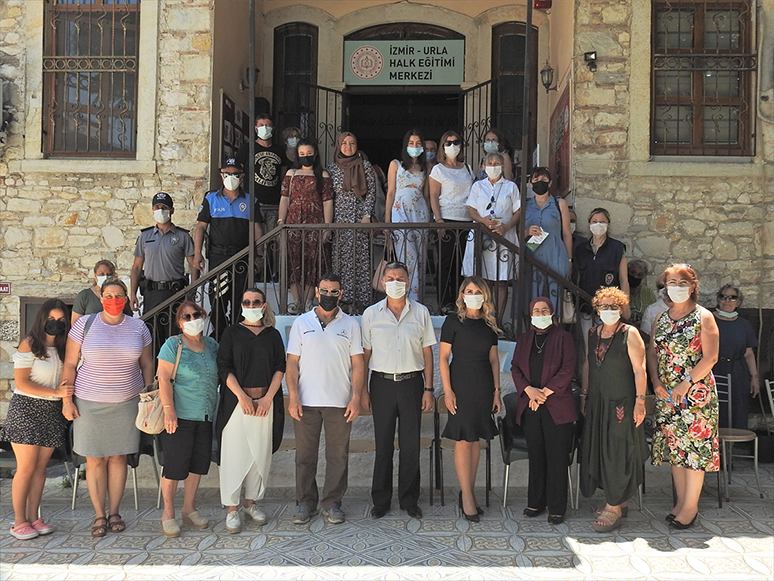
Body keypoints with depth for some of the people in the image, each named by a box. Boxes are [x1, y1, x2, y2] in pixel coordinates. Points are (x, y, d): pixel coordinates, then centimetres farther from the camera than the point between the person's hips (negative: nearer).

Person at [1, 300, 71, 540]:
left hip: (52, 412, 5)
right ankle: (19, 522, 6)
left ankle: (33, 518, 15)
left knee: (41, 467, 7)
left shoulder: (63, 347, 9)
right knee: (26, 468, -4)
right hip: (26, 409, -5)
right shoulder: (29, 344, -8)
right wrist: (56, 392, -18)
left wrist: (67, 398, 0)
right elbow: (21, 383, -13)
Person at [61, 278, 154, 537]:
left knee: (119, 457, 7)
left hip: (126, 402, 1)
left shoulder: (138, 327, 4)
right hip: (89, 402, -1)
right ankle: (99, 515, 15)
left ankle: (114, 512, 19)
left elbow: (147, 365, 10)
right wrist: (67, 399, -5)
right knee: (95, 459, 4)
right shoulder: (84, 324, -1)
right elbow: (70, 364, 1)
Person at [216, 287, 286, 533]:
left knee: (261, 453, 7)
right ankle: (232, 508, 8)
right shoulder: (232, 333, 4)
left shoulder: (273, 335, 9)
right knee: (234, 453, -2)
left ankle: (252, 501, 21)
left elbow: (280, 368, 4)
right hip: (236, 400, -2)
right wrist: (242, 396, -13)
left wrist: (268, 397, -8)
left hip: (266, 401, 2)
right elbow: (224, 367, -3)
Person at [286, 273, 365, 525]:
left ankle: (332, 502, 18)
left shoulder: (351, 325, 7)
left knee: (338, 455, 5)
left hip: (340, 402, 0)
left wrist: (356, 398, -5)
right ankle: (306, 502, 19)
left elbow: (358, 365, 5)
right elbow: (292, 363, 4)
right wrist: (293, 396, -7)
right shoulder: (301, 323, 7)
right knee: (305, 455, 6)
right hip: (306, 401, 0)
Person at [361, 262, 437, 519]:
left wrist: (428, 389, 0)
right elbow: (364, 353, 6)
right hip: (382, 383, 0)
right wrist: (362, 389, 2)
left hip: (411, 383, 0)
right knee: (383, 444, 6)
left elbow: (427, 352, 6)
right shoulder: (371, 314, 4)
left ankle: (409, 500, 18)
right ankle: (381, 500, 18)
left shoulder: (421, 312, 4)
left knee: (411, 445, 5)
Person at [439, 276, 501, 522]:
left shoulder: (489, 324, 10)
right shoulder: (453, 321, -4)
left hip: (484, 386, 5)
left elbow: (494, 360, 12)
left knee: (476, 439, 9)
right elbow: (443, 357, -6)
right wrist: (447, 390, -12)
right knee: (463, 440, -3)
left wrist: (496, 391, 7)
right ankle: (467, 496, 4)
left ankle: (469, 491, 18)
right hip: (461, 384, -4)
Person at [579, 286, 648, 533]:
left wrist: (640, 400, -16)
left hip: (621, 402, -6)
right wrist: (584, 395, 14)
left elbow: (639, 369, -12)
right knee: (599, 449, 9)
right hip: (597, 402, 6)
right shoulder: (592, 334, 10)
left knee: (618, 452, -1)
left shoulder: (630, 334, -8)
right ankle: (619, 501, 22)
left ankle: (614, 507, 5)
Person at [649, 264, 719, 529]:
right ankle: (680, 501, 20)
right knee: (673, 445, 9)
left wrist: (687, 384, -16)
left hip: (696, 391, -5)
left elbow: (710, 357, -11)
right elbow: (652, 353, 11)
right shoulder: (661, 319, 11)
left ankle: (691, 506, 7)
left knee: (694, 445, -2)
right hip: (666, 393, 5)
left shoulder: (703, 317, -4)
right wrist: (656, 382, -4)